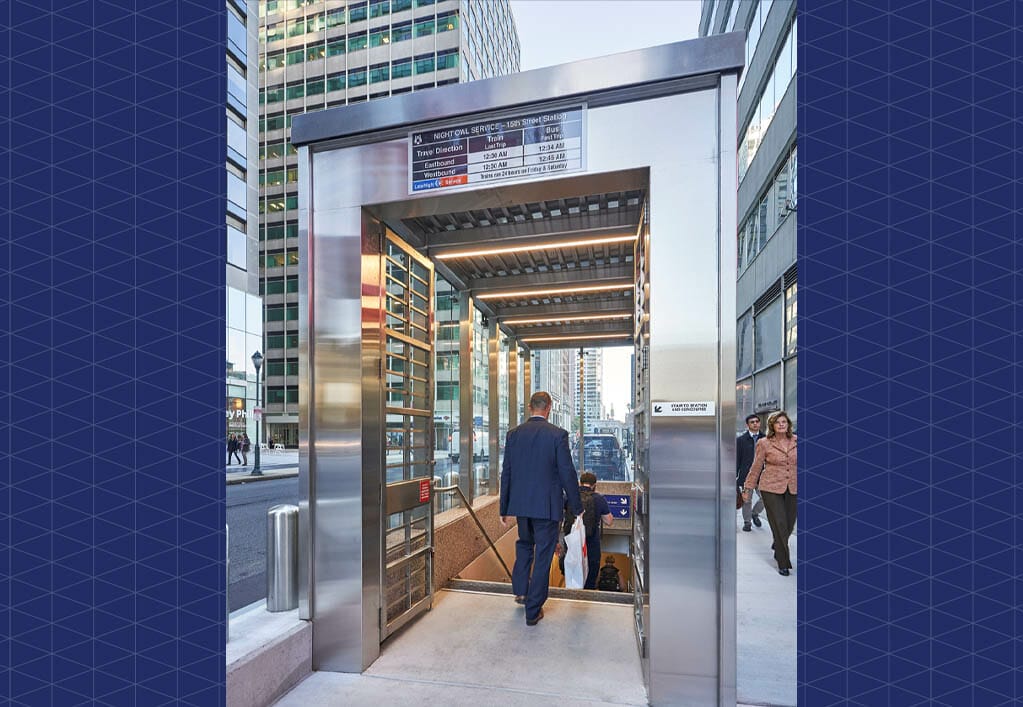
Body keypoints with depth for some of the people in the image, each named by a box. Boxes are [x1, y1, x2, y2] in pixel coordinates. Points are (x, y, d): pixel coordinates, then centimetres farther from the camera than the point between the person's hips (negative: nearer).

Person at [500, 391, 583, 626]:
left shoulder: (513, 434, 0)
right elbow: (567, 473, -9)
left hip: (520, 503, 4)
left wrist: (504, 508, 11)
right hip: (547, 505, -4)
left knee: (524, 544, 28)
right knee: (542, 556, 8)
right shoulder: (558, 434, -10)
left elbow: (506, 473, 3)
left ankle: (520, 591, 27)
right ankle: (533, 611, 15)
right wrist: (577, 507, 2)